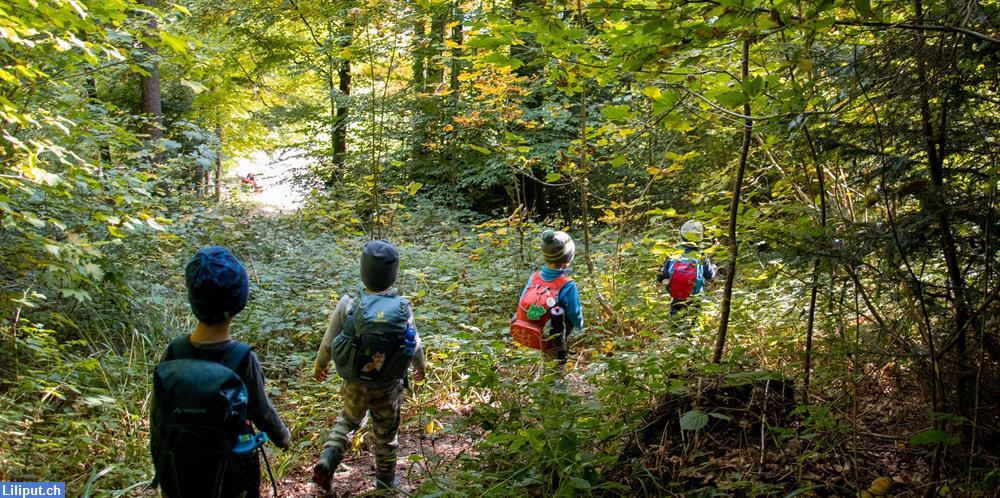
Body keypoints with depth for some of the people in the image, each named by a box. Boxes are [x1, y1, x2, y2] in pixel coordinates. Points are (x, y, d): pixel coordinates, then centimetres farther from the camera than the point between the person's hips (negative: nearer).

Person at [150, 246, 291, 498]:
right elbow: (261, 411, -10)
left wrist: (160, 467, 11)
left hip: (179, 477, 3)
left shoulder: (174, 352, -14)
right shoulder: (243, 358, -23)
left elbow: (158, 417, -4)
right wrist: (282, 436, 10)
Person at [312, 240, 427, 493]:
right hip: (388, 388, 0)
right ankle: (385, 480, 37)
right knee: (385, 434, 21)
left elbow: (328, 343, -8)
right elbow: (415, 344, -4)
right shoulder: (402, 308, -18)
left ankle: (327, 460, 13)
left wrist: (319, 365, 14)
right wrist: (420, 366, 18)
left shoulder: (348, 305, -19)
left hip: (354, 385, 1)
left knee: (349, 420, 29)